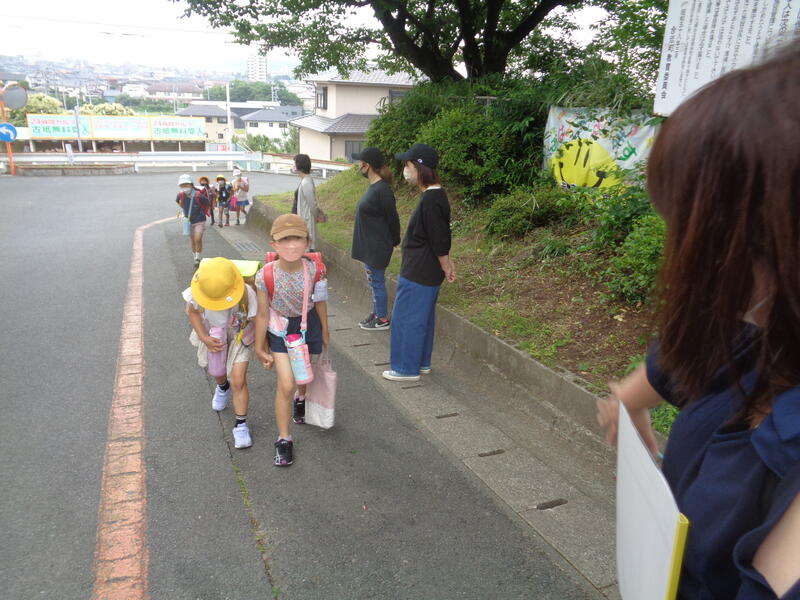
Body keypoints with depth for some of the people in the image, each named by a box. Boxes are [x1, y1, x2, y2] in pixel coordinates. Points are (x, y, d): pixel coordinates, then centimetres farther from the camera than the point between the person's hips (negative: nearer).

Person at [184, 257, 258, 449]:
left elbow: (258, 322, -24)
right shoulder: (198, 291, -32)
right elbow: (192, 311, -10)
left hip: (239, 335, -3)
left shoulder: (247, 295, -40)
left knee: (238, 381, -10)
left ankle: (241, 424, 10)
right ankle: (222, 387, 65)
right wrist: (204, 338, -18)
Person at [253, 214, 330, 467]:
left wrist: (324, 332, 9)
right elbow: (262, 315, -13)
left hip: (308, 325, 2)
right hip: (280, 330, -2)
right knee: (285, 385, -7)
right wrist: (259, 348, -5)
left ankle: (301, 398, 61)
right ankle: (284, 439, 11)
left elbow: (320, 303, -3)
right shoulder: (265, 276, -25)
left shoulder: (313, 270, -20)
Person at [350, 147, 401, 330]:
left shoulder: (382, 190, -21)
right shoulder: (373, 186, 8)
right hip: (369, 245, 9)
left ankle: (382, 319, 16)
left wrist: (394, 241, -6)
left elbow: (392, 219, -16)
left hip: (377, 247, -9)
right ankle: (376, 313, 32)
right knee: (373, 281, 19)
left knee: (377, 282, 3)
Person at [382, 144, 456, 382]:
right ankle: (421, 362, 32)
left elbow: (440, 242, -21)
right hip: (427, 272, 10)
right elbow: (442, 238, 15)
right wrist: (447, 265, 19)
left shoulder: (430, 201, -23)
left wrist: (446, 268, -8)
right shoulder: (436, 195, 9)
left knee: (406, 318, 2)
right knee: (423, 318, 19)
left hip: (417, 273, -10)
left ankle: (407, 368, 14)